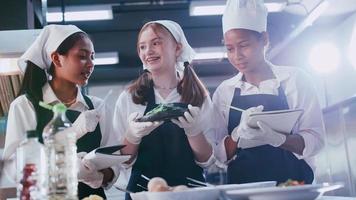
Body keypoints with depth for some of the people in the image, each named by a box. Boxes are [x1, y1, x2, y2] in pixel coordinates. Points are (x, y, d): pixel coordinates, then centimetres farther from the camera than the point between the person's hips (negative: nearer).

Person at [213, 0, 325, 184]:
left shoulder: (294, 79, 2)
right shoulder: (224, 91, 7)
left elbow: (315, 141, -2)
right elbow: (218, 154, 4)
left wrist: (276, 138, -19)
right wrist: (239, 134, -15)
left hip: (292, 183, -1)